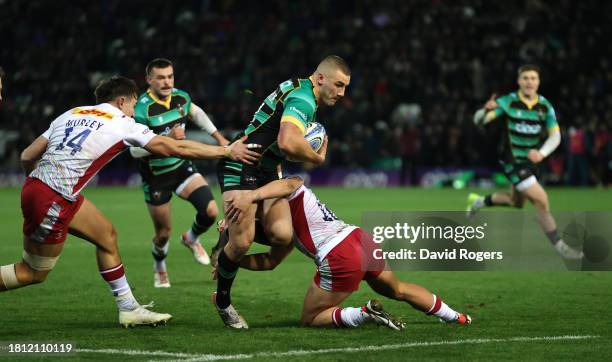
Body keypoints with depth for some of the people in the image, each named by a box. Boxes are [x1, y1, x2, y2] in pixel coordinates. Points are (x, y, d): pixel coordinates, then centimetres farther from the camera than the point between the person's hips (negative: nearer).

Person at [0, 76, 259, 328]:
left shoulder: (72, 114, 15)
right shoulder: (123, 125, -2)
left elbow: (27, 157, 11)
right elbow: (177, 148, 2)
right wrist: (227, 151, 10)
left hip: (34, 185, 9)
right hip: (53, 201, -9)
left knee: (107, 235, 17)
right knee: (34, 273, 1)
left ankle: (129, 309, 22)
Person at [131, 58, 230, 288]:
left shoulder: (181, 97, -7)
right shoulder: (142, 109, -25)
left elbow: (196, 113, 18)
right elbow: (135, 150, -28)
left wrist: (219, 138, 20)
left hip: (182, 166, 4)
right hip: (155, 176, -4)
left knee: (210, 211, -14)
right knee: (164, 232, 6)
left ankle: (191, 239, 21)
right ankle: (159, 269, 40)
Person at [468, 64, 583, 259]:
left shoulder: (545, 106, -4)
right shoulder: (508, 102, -15)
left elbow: (555, 135, -5)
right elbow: (479, 120, -17)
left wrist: (541, 153, -23)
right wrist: (486, 110, -41)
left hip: (531, 160, 6)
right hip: (513, 161, -6)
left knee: (517, 202, 25)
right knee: (541, 201, -15)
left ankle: (478, 201, 48)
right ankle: (559, 246, -5)